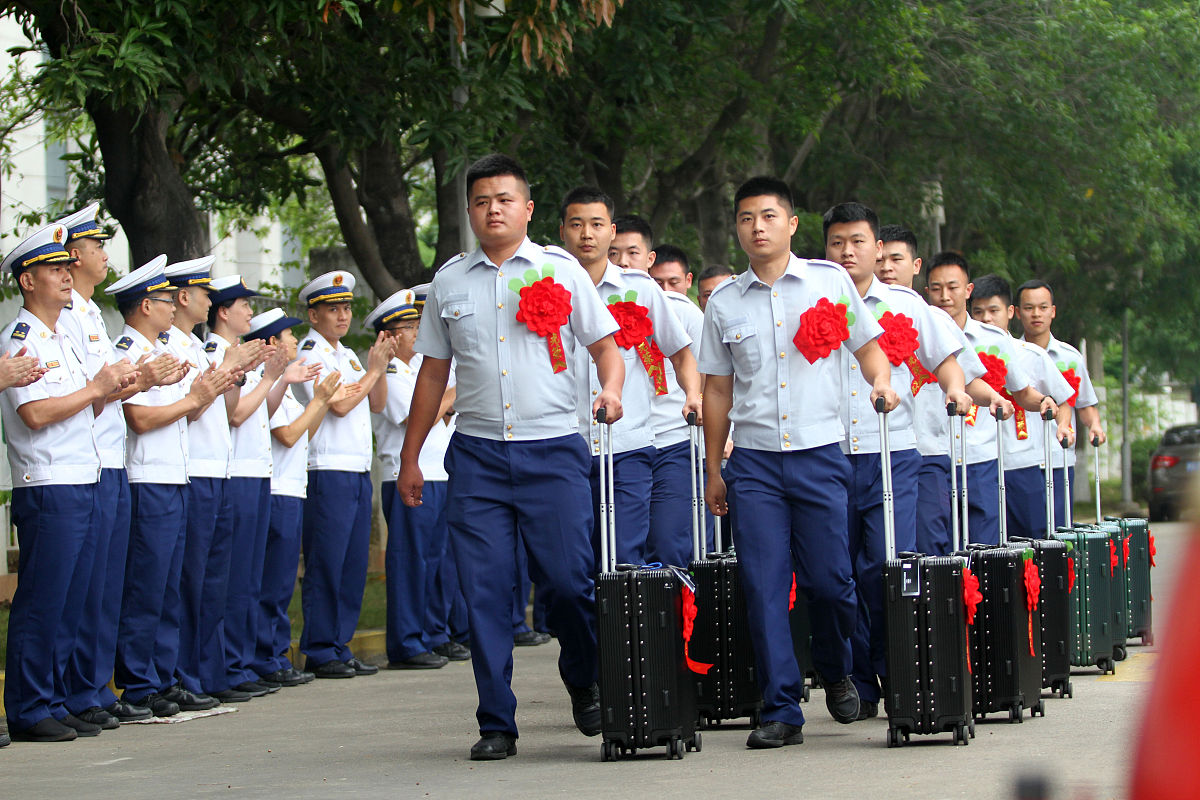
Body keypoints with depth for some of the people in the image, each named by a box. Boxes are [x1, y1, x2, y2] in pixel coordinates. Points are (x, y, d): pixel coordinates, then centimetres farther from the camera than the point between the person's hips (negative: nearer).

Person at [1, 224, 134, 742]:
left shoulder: (61, 340, 20)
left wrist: (111, 390, 6)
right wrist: (96, 388, -10)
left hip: (84, 486, 9)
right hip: (47, 489, -9)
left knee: (69, 606, 9)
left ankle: (53, 704, 14)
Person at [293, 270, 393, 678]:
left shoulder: (347, 355, 20)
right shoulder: (310, 354, -6)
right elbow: (338, 403, -16)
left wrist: (380, 366, 6)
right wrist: (374, 370, -6)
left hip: (358, 472, 9)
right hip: (328, 472, -8)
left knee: (354, 566, 8)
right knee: (325, 567, -7)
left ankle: (339, 647, 13)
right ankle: (319, 653, -3)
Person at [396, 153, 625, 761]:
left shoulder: (560, 270, 5)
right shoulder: (450, 282, 12)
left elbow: (605, 346, 7)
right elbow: (433, 373, 17)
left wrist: (610, 389, -15)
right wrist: (409, 457, 16)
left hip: (553, 451, -2)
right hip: (476, 455, 2)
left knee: (568, 580, -7)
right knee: (485, 592, -2)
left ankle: (584, 682, 21)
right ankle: (496, 724, 5)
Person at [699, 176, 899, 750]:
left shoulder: (830, 281, 4)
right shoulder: (723, 304, 8)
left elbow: (867, 344, 12)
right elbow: (717, 389, 13)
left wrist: (881, 380, -10)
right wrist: (713, 469, 13)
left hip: (819, 452, -1)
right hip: (753, 460, 1)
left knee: (829, 581, -2)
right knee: (763, 587, -5)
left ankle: (835, 672, 28)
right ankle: (781, 709, 1)